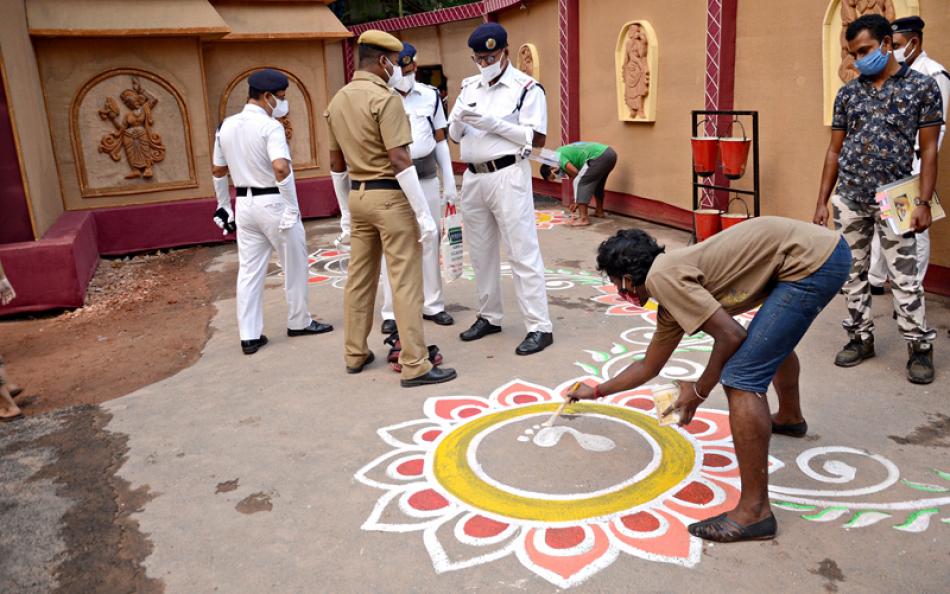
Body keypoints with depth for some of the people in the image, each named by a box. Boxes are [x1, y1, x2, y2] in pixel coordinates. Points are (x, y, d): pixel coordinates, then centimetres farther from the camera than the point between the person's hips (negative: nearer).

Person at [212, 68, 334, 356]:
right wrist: (293, 209, -23)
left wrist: (224, 205, 24)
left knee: (249, 270, 10)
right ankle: (299, 322, 25)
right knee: (294, 266, 11)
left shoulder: (226, 126, 8)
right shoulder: (270, 126, -14)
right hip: (273, 203, -6)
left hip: (244, 203, 7)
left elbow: (218, 170, 15)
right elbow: (281, 168, -28)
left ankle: (249, 335, 12)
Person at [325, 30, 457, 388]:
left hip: (359, 196, 8)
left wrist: (347, 210, 23)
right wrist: (424, 214, -18)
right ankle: (415, 366, 0)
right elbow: (399, 161, -20)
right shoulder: (385, 98, -14)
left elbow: (337, 163, 15)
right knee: (405, 282, -4)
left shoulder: (337, 101, 11)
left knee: (359, 278, 14)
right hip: (390, 197, -8)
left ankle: (355, 355, 25)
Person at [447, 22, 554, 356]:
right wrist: (459, 121, -9)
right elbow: (453, 136, 14)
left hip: (508, 176, -6)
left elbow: (537, 138, -11)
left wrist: (493, 123, -18)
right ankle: (489, 317, 26)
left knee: (522, 253, -6)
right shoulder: (469, 87, 13)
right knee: (481, 252, 13)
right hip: (473, 178, 7)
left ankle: (540, 327, -1)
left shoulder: (526, 87, -5)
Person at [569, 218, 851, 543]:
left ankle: (754, 511, -6)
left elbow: (731, 335, -17)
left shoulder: (661, 276, -12)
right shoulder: (672, 296, 16)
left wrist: (700, 390, -3)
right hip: (822, 248, 11)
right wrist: (595, 392, 40)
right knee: (773, 336, 36)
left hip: (813, 260, -11)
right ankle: (790, 417, 63)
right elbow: (648, 367, 28)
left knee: (741, 378, -12)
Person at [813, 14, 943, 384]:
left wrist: (923, 203, -8)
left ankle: (920, 347, 11)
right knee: (852, 273, 8)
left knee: (904, 277, -1)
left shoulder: (922, 86, 0)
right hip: (849, 198, 4)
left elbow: (928, 150, -1)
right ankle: (861, 337, 21)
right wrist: (822, 201, 6)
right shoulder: (847, 94, 9)